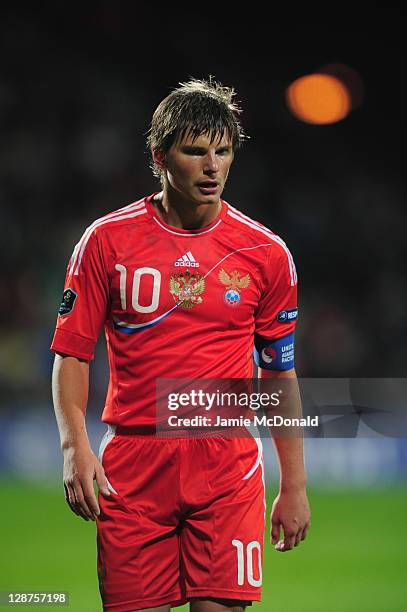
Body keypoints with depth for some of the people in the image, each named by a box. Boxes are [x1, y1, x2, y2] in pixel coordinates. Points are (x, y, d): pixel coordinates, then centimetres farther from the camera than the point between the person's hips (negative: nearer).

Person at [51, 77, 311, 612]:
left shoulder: (265, 252, 5)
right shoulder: (107, 240, 2)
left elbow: (280, 372, 11)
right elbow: (72, 352, 4)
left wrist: (294, 485, 9)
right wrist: (75, 446, -11)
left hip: (228, 466, 0)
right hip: (130, 466, 0)